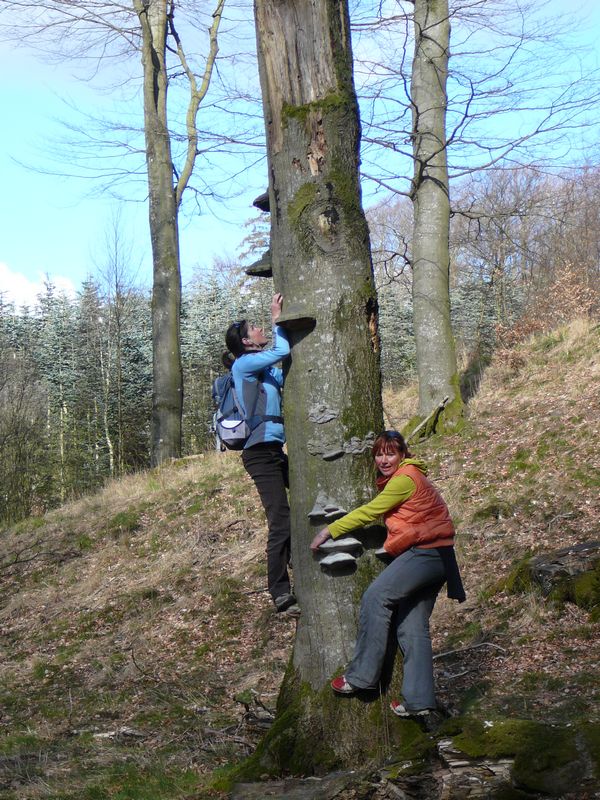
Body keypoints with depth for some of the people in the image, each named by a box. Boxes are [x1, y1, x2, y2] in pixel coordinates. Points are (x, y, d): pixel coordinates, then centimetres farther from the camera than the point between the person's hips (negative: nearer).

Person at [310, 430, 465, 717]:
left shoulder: (405, 478, -10)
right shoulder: (396, 479, 21)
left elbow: (370, 511, -9)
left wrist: (330, 530, -4)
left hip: (426, 552, -10)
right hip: (435, 557, 10)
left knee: (376, 597, -15)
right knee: (412, 627, 7)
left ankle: (361, 676, -11)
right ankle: (418, 701, 7)